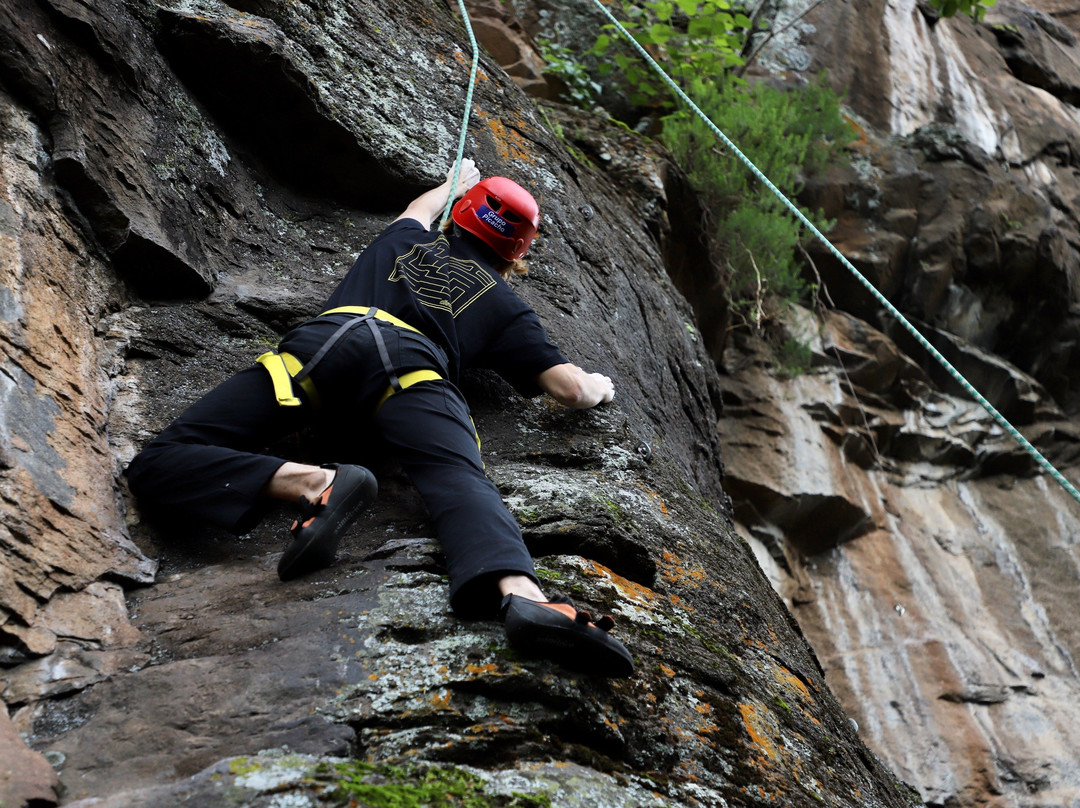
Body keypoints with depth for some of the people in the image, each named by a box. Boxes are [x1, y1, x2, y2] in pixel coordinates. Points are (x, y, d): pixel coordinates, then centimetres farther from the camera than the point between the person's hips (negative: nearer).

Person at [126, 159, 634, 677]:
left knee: (157, 466, -6)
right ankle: (521, 594, -58)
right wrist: (599, 387, 50)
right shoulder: (504, 304, 32)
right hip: (410, 364, -1)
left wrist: (456, 183, 87)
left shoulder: (405, 240, 40)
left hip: (319, 343, 1)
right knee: (461, 484, -27)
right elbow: (572, 389, 27)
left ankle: (315, 483, -31)